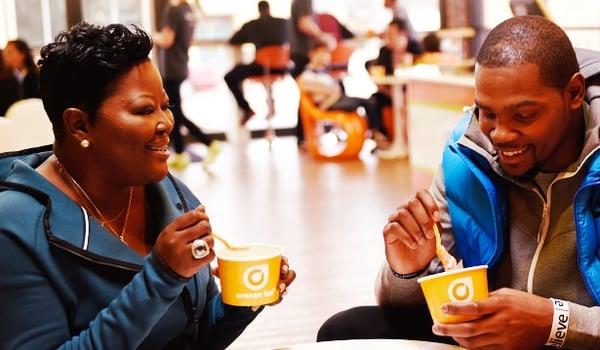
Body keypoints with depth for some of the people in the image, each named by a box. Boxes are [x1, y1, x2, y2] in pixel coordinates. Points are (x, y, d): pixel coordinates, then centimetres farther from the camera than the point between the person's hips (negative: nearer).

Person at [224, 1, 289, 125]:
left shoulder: (250, 25, 4)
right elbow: (287, 40, 27)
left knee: (229, 77, 13)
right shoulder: (283, 22, 8)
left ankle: (246, 109, 5)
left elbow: (232, 41, 16)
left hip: (261, 68, -3)